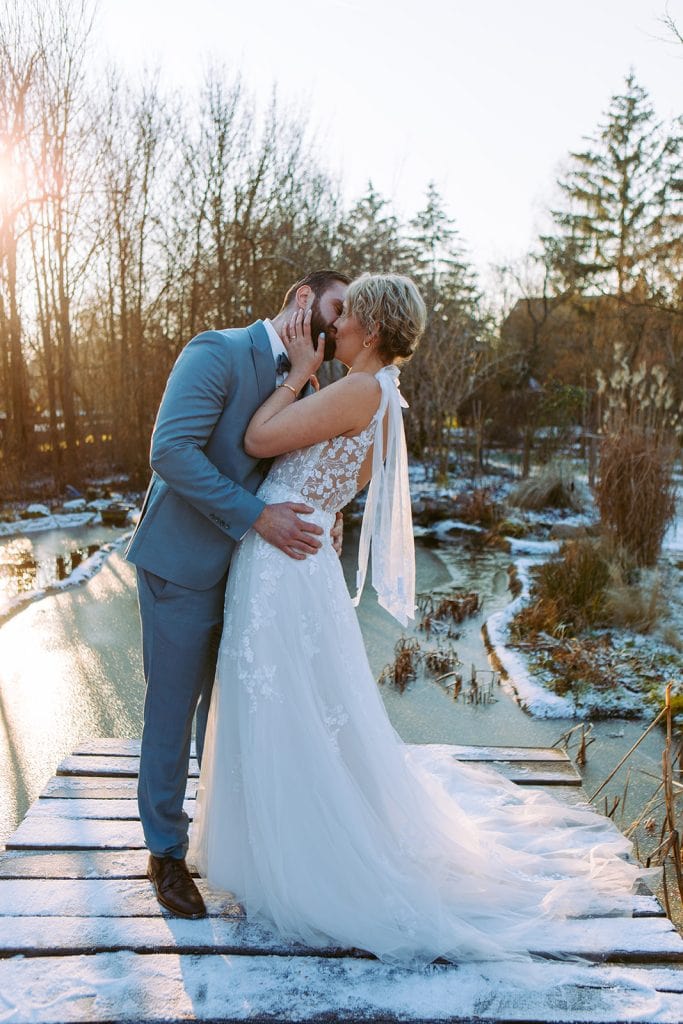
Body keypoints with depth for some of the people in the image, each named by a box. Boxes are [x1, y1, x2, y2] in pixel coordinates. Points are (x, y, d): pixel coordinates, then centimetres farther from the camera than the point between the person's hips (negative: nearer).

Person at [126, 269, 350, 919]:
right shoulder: (217, 353, -15)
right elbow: (172, 450, -25)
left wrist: (320, 516, -2)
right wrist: (255, 516, -26)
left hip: (243, 568, 7)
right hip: (183, 567, -7)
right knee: (172, 711, 6)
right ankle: (165, 852, 25)